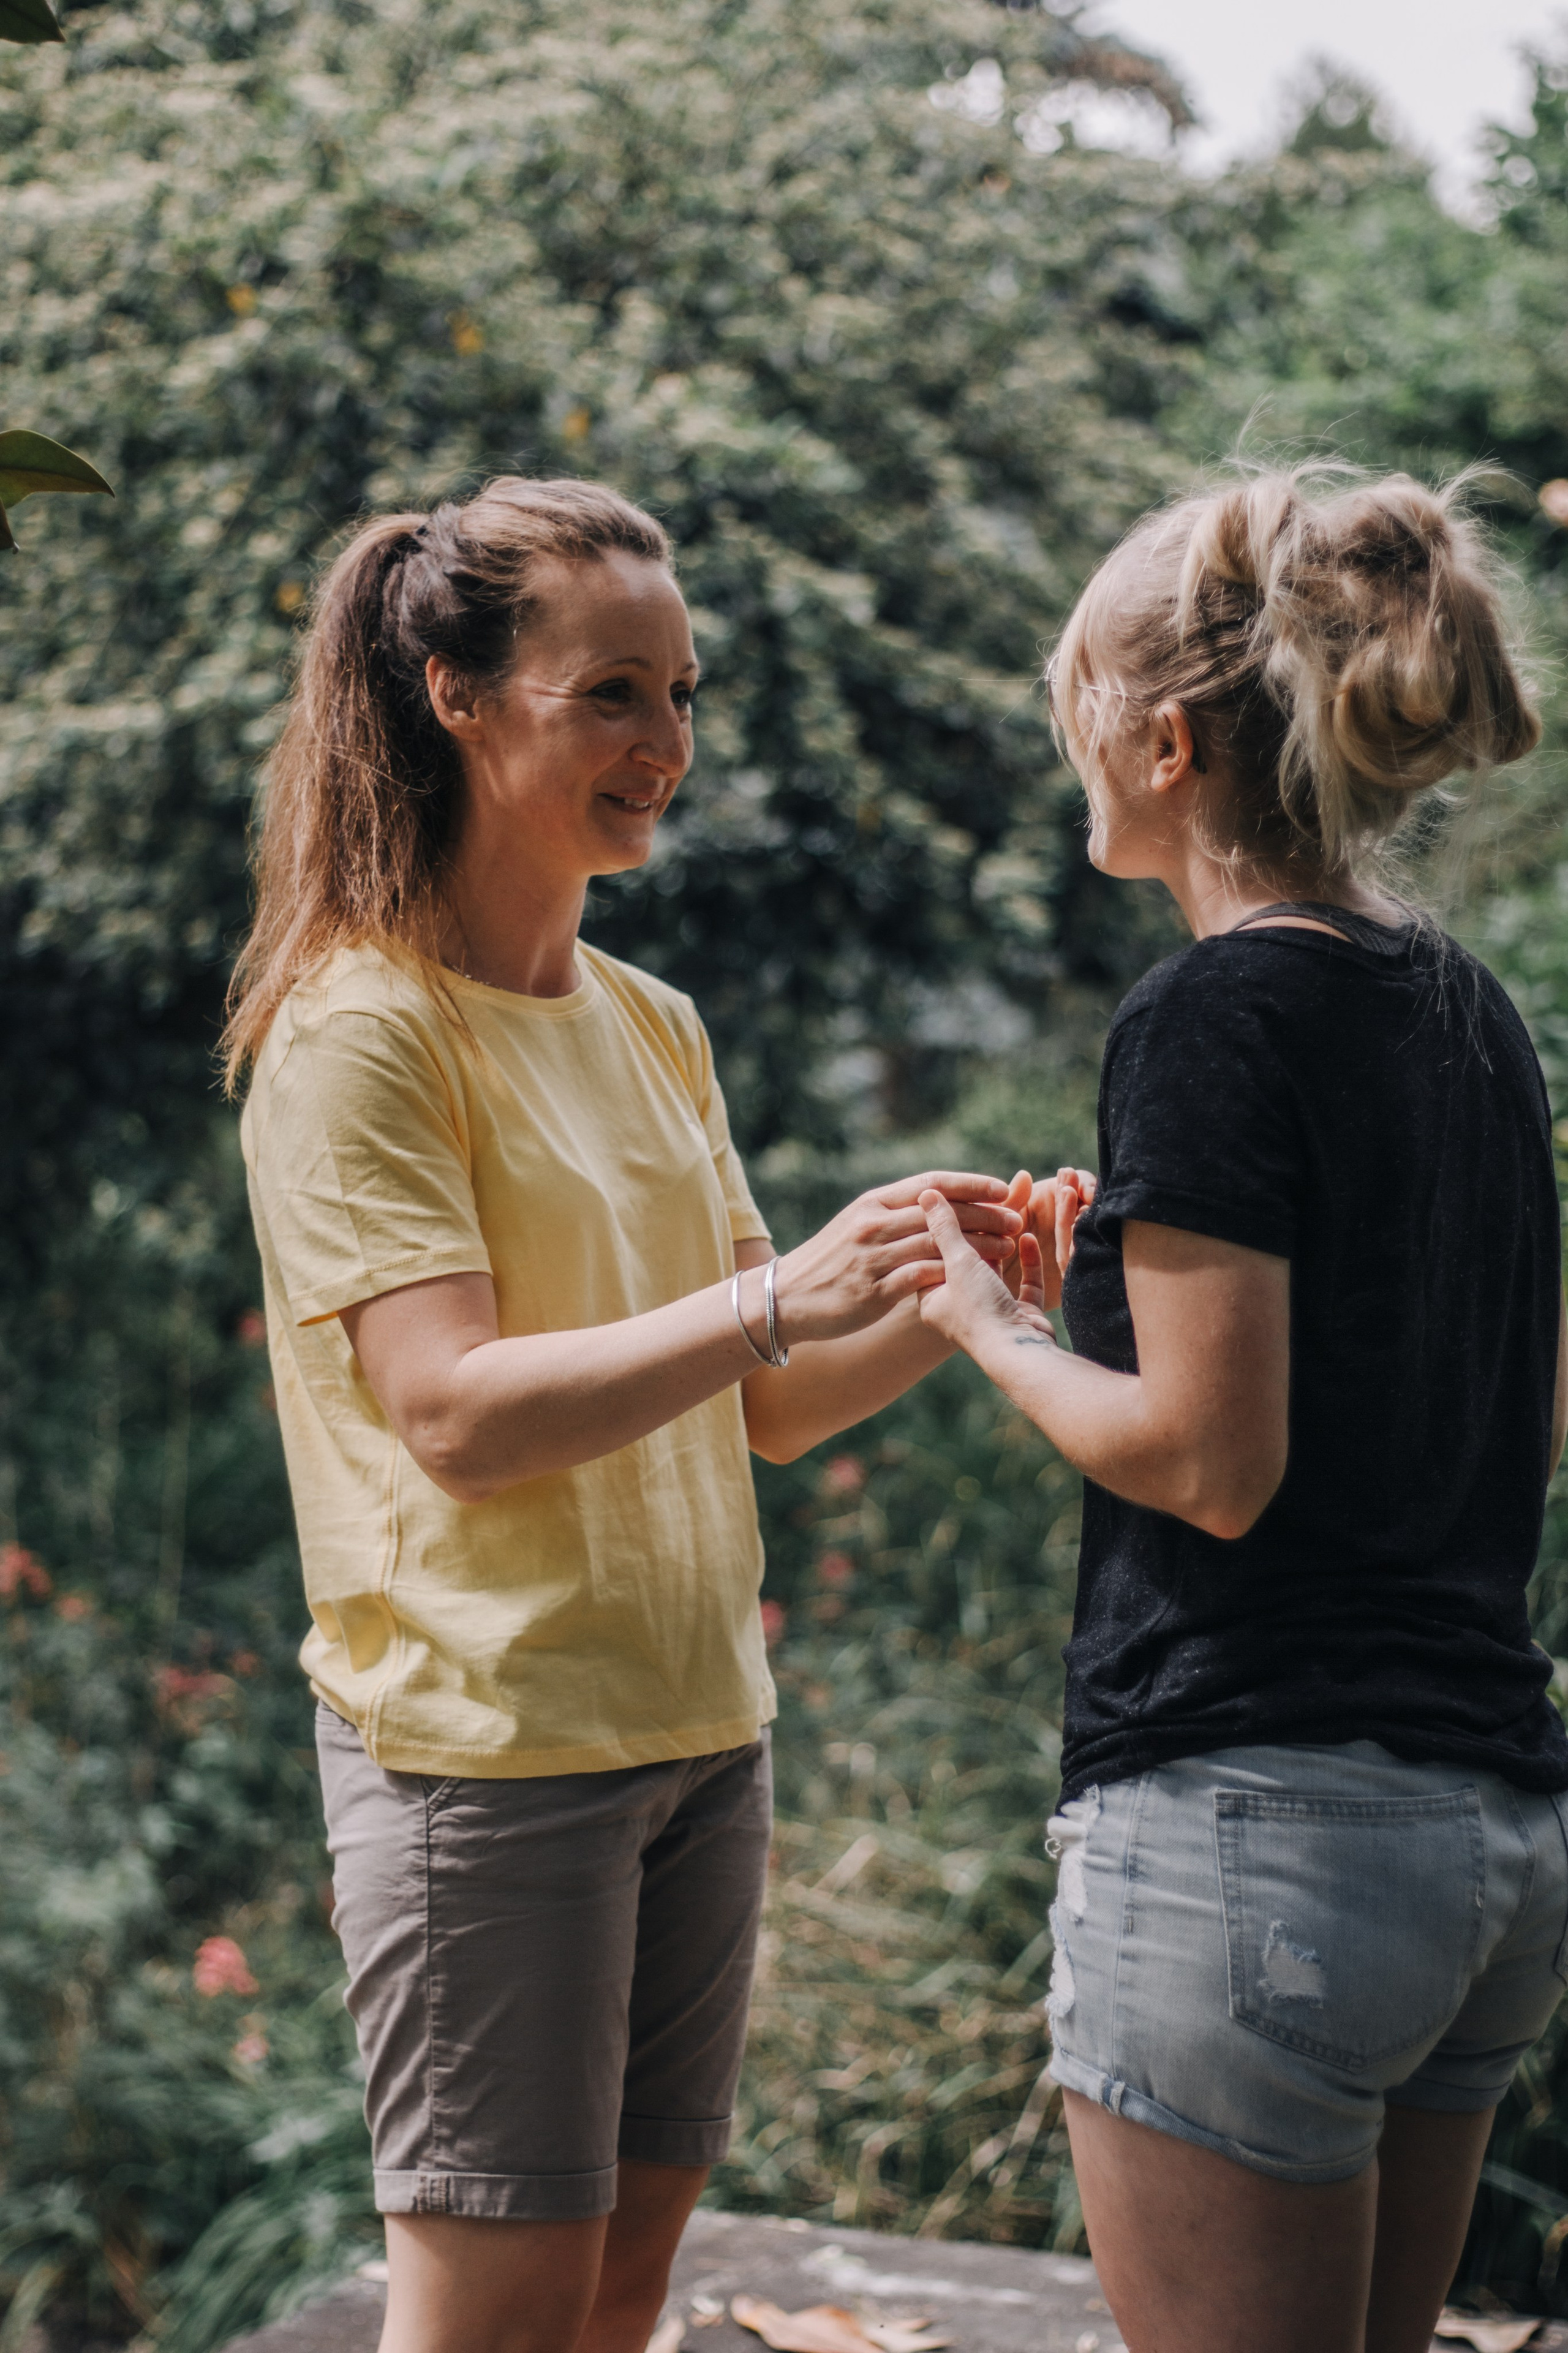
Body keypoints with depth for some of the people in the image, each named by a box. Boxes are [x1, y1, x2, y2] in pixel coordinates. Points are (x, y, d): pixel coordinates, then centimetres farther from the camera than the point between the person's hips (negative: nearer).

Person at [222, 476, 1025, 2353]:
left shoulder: (654, 1028, 12)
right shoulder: (356, 1030, -10)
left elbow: (759, 1409, 12)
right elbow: (454, 1414, -20)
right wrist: (778, 1295, -28)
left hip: (699, 1733, 7)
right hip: (484, 1746, -7)